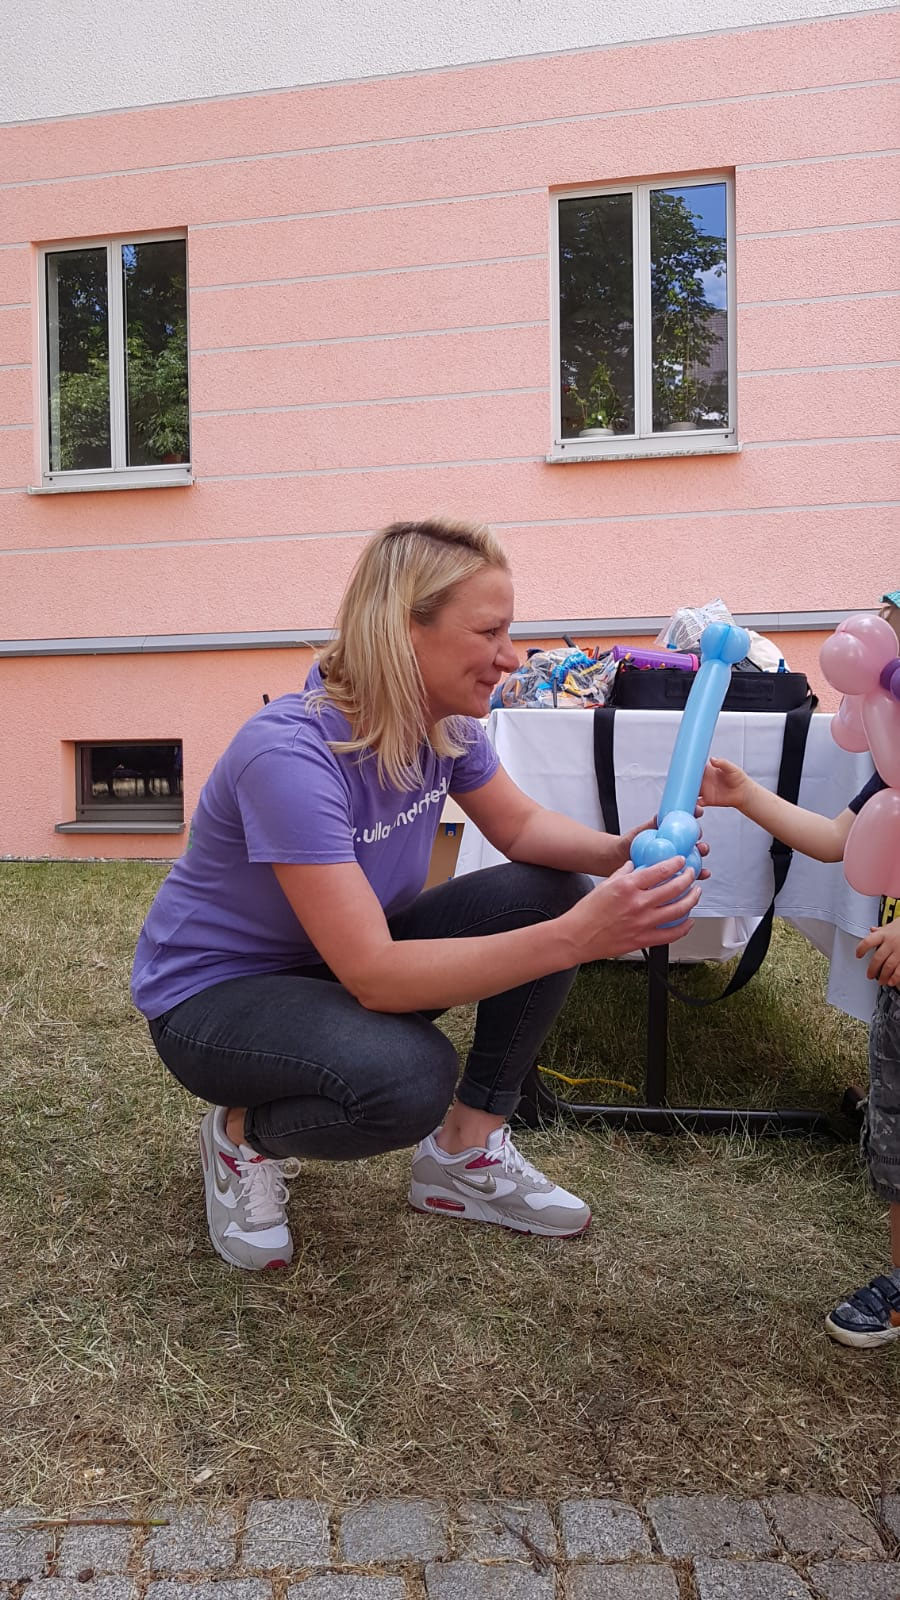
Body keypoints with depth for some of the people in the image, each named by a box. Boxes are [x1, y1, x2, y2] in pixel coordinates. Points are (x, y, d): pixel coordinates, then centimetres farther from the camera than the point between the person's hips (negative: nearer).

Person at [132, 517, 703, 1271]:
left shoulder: (446, 723, -11)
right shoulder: (290, 753, -33)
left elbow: (521, 827, 3)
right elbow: (374, 977, -36)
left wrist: (615, 854, -19)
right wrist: (573, 939, -42)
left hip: (344, 959, 7)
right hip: (213, 993, -7)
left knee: (552, 892, -10)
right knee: (408, 1076, -36)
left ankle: (465, 1152, 3)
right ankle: (245, 1134, -1)